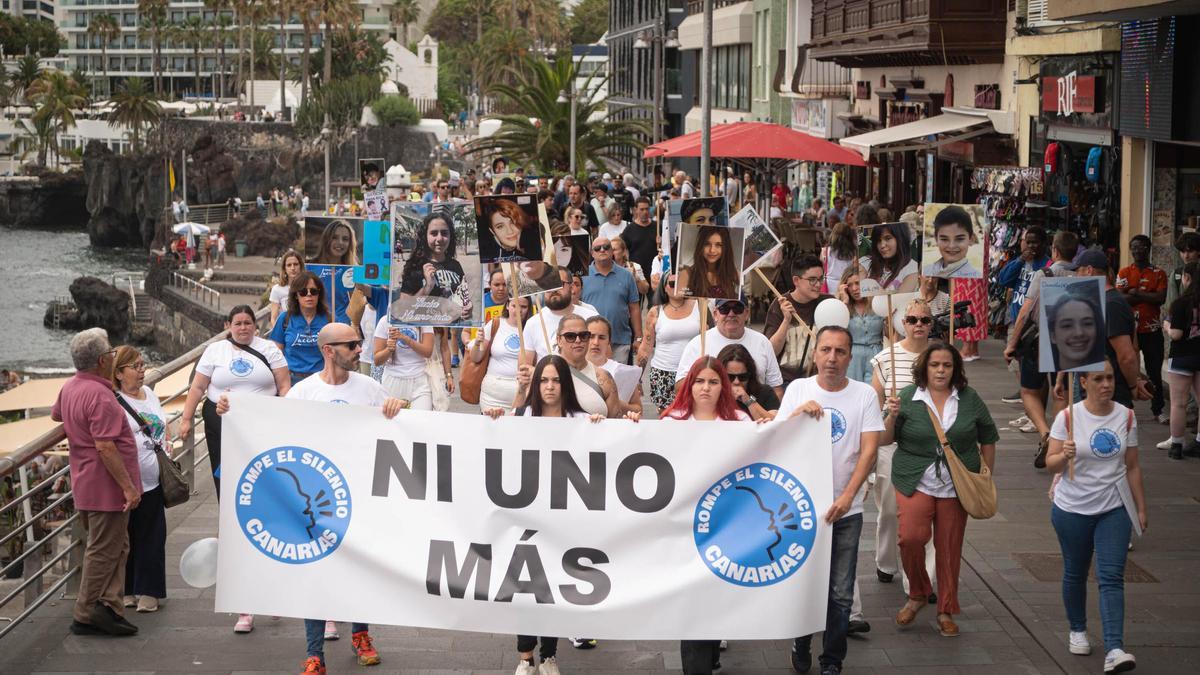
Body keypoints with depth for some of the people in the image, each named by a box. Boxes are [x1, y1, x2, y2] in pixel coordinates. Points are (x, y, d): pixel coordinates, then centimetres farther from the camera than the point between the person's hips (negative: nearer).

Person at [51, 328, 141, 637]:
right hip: (106, 487, -10)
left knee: (116, 548, 15)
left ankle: (108, 608, 13)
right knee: (103, 551, -2)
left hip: (85, 484, 10)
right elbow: (105, 448, -27)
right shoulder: (100, 396, -23)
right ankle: (87, 614, 3)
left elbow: (56, 415, 30)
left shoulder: (69, 387, 8)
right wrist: (128, 486, -24)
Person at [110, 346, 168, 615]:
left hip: (152, 481, 6)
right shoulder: (113, 401, -13)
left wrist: (166, 442, 10)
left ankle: (148, 591, 17)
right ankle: (127, 590, 16)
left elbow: (163, 424, 26)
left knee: (152, 537, 9)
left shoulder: (149, 393, 11)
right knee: (127, 538, 4)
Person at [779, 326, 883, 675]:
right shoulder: (797, 389, 1)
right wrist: (798, 413, -20)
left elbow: (869, 450, -7)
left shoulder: (864, 395, -2)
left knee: (840, 593, 2)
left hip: (845, 510, -1)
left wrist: (847, 496, -18)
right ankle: (801, 646, 32)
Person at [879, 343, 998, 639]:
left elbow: (988, 439, 14)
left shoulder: (969, 400, 4)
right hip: (915, 484, -2)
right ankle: (918, 593, 6)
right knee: (911, 537, -19)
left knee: (949, 548, 4)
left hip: (956, 488, 2)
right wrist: (892, 415, -17)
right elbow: (884, 439, 1)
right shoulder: (908, 398, -1)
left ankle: (946, 612, 20)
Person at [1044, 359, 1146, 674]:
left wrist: (1141, 508, 9)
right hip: (1073, 509, -1)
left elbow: (1132, 467, 7)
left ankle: (1114, 649, -17)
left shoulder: (1126, 417, -1)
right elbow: (1050, 462, -7)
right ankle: (1077, 630, 35)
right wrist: (1064, 456, -29)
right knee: (1075, 573, 13)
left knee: (1112, 577, -9)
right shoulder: (1068, 417, -9)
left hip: (1114, 509, 1)